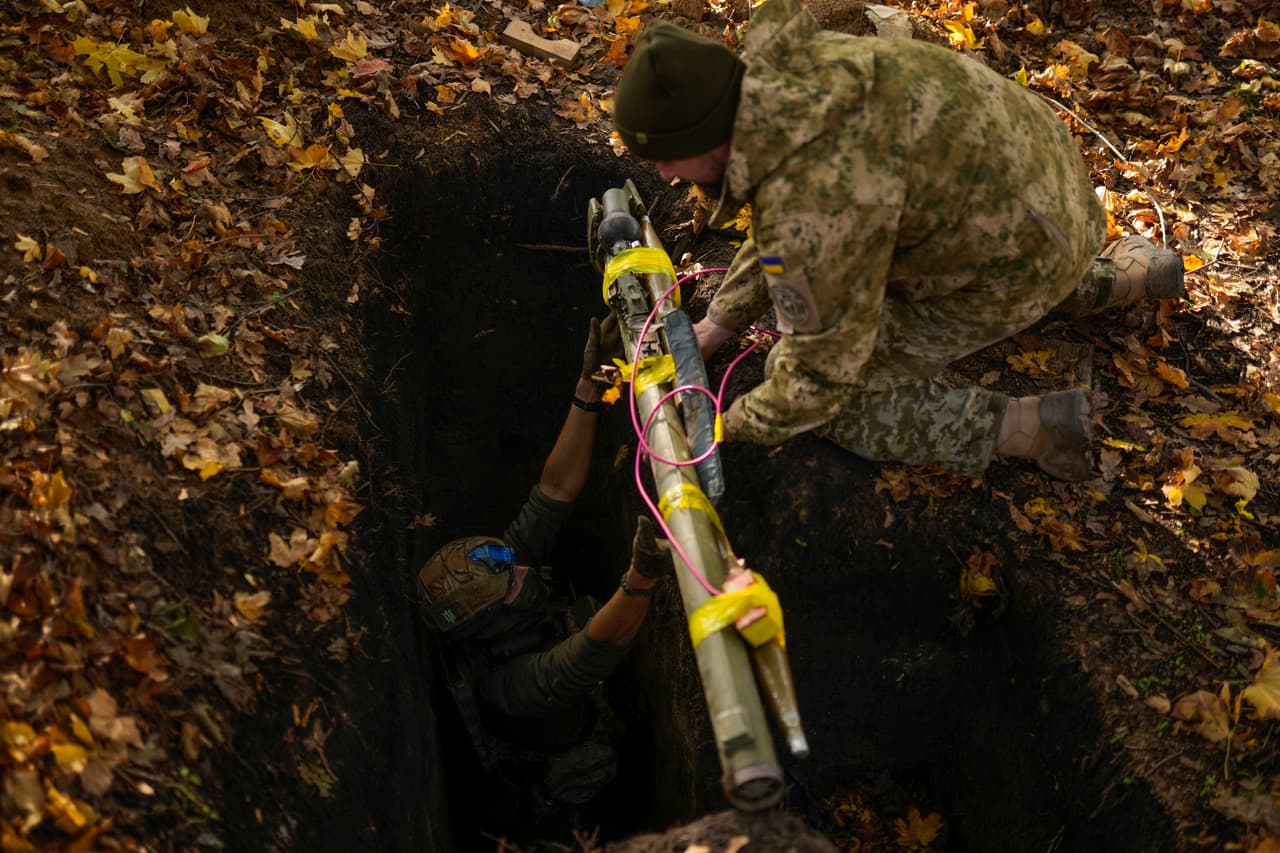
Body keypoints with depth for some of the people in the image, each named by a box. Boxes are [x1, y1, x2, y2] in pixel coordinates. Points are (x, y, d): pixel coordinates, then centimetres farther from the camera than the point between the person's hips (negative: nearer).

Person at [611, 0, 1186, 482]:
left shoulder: (811, 209, -35)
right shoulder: (777, 73, -8)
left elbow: (824, 373, -21)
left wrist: (733, 428, -5)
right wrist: (719, 322, 10)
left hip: (1017, 261, -8)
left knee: (818, 398, -7)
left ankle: (1026, 428, -6)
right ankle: (1123, 276, 38)